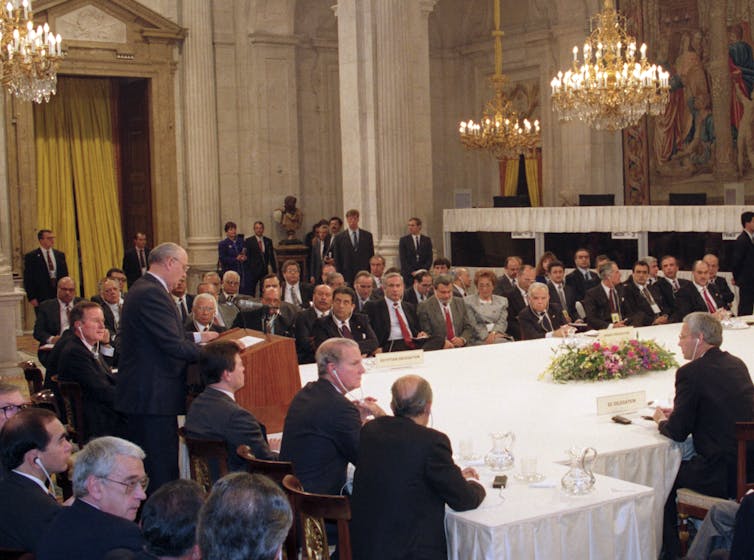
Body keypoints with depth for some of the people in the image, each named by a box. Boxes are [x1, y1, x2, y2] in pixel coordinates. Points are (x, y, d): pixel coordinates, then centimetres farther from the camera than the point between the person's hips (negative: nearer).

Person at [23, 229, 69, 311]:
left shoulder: (60, 255, 12)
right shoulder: (31, 256, 0)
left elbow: (65, 276, 15)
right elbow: (28, 279, -2)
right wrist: (31, 298, -8)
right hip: (41, 298, -3)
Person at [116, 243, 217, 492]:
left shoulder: (143, 289, 14)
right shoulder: (152, 293, -18)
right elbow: (174, 346, -23)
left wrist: (198, 337, 19)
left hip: (143, 394, 11)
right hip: (154, 397, -11)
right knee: (163, 472, -5)